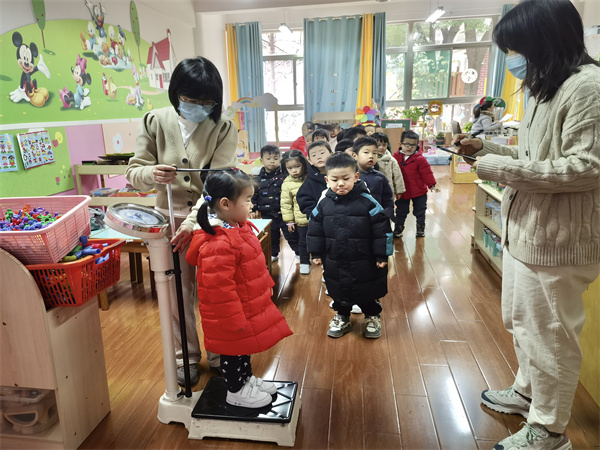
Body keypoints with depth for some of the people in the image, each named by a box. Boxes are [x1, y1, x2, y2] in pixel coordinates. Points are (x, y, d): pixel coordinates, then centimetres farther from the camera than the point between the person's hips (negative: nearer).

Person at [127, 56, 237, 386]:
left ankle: (218, 355, 34)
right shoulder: (154, 122, -4)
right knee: (178, 294, 12)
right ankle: (185, 357, 34)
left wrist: (193, 222, -30)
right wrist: (152, 175, -27)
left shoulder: (224, 129, -9)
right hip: (169, 220, 2)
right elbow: (134, 173, -3)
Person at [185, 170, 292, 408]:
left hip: (247, 306, 10)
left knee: (245, 345, 26)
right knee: (233, 349, 12)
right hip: (230, 316, -9)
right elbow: (219, 287, -30)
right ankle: (236, 391, 33)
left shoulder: (239, 227, 1)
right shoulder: (218, 244, -33)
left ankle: (247, 379, 47)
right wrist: (235, 320, -23)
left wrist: (265, 286, 23)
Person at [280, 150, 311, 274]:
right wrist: (289, 221, -4)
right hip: (301, 220, -2)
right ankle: (304, 262, 22)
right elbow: (286, 204, -2)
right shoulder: (287, 184, -7)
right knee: (303, 242, 5)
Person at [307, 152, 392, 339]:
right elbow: (315, 230, 4)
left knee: (368, 292, 15)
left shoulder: (368, 202, -15)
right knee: (339, 292, 18)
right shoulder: (324, 204, -6)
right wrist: (316, 253, 5)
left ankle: (372, 317, 40)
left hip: (364, 262, -3)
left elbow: (382, 230, -11)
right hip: (334, 262, 3)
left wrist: (382, 256, -10)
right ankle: (342, 317, 42)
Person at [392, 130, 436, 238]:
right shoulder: (396, 157, -5)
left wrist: (431, 184, -7)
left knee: (420, 211, 11)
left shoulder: (420, 159, -10)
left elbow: (426, 173, -6)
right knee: (401, 211, 13)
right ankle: (398, 228, 28)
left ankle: (420, 227, 29)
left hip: (419, 192, -1)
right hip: (402, 191, 2)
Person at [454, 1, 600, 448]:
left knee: (549, 336, 6)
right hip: (525, 231, 10)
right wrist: (485, 149, 8)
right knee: (521, 322, 23)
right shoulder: (546, 90, 14)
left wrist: (499, 168, -21)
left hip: (555, 240, -10)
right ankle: (527, 390, 45)